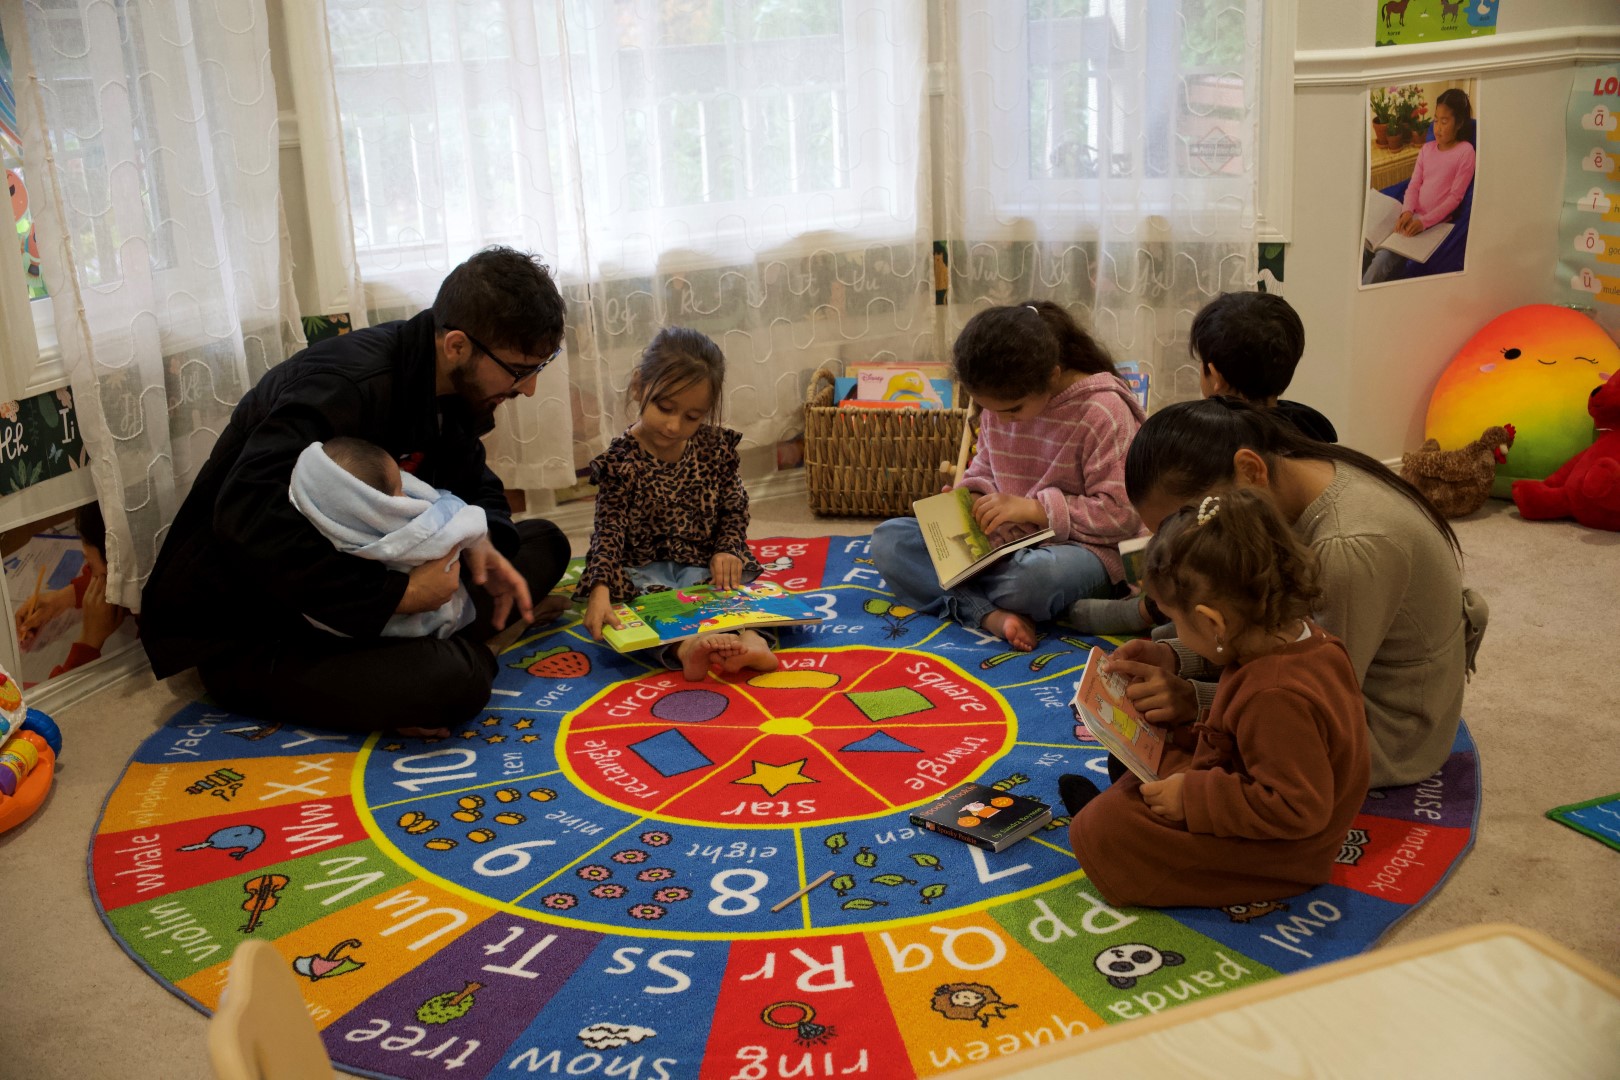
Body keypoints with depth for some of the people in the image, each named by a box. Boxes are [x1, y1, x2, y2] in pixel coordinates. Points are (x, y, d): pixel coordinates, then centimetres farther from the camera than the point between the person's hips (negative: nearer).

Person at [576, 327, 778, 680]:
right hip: (644, 569, -3)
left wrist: (728, 550, -13)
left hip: (705, 564, 3)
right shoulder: (620, 460, -9)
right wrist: (600, 590, -30)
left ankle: (749, 637, -52)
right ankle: (686, 645, -58)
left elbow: (734, 509, 9)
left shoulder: (717, 447, 1)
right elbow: (609, 531, -14)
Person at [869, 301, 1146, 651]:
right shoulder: (1000, 401, 1)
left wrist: (1035, 508, -22)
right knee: (888, 538, -11)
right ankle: (991, 615, -30)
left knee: (1029, 579, -44)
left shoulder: (1104, 412, -18)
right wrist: (968, 497, -6)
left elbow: (1121, 514, -19)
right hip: (1003, 539, 7)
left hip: (1081, 545, -7)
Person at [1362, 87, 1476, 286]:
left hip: (1435, 222, -6)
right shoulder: (1427, 148, 13)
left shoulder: (1465, 151, -5)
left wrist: (1424, 222, -18)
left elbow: (1455, 197, -9)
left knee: (1385, 258, -25)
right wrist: (1407, 212, -11)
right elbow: (1413, 185, 10)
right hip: (1413, 216, 6)